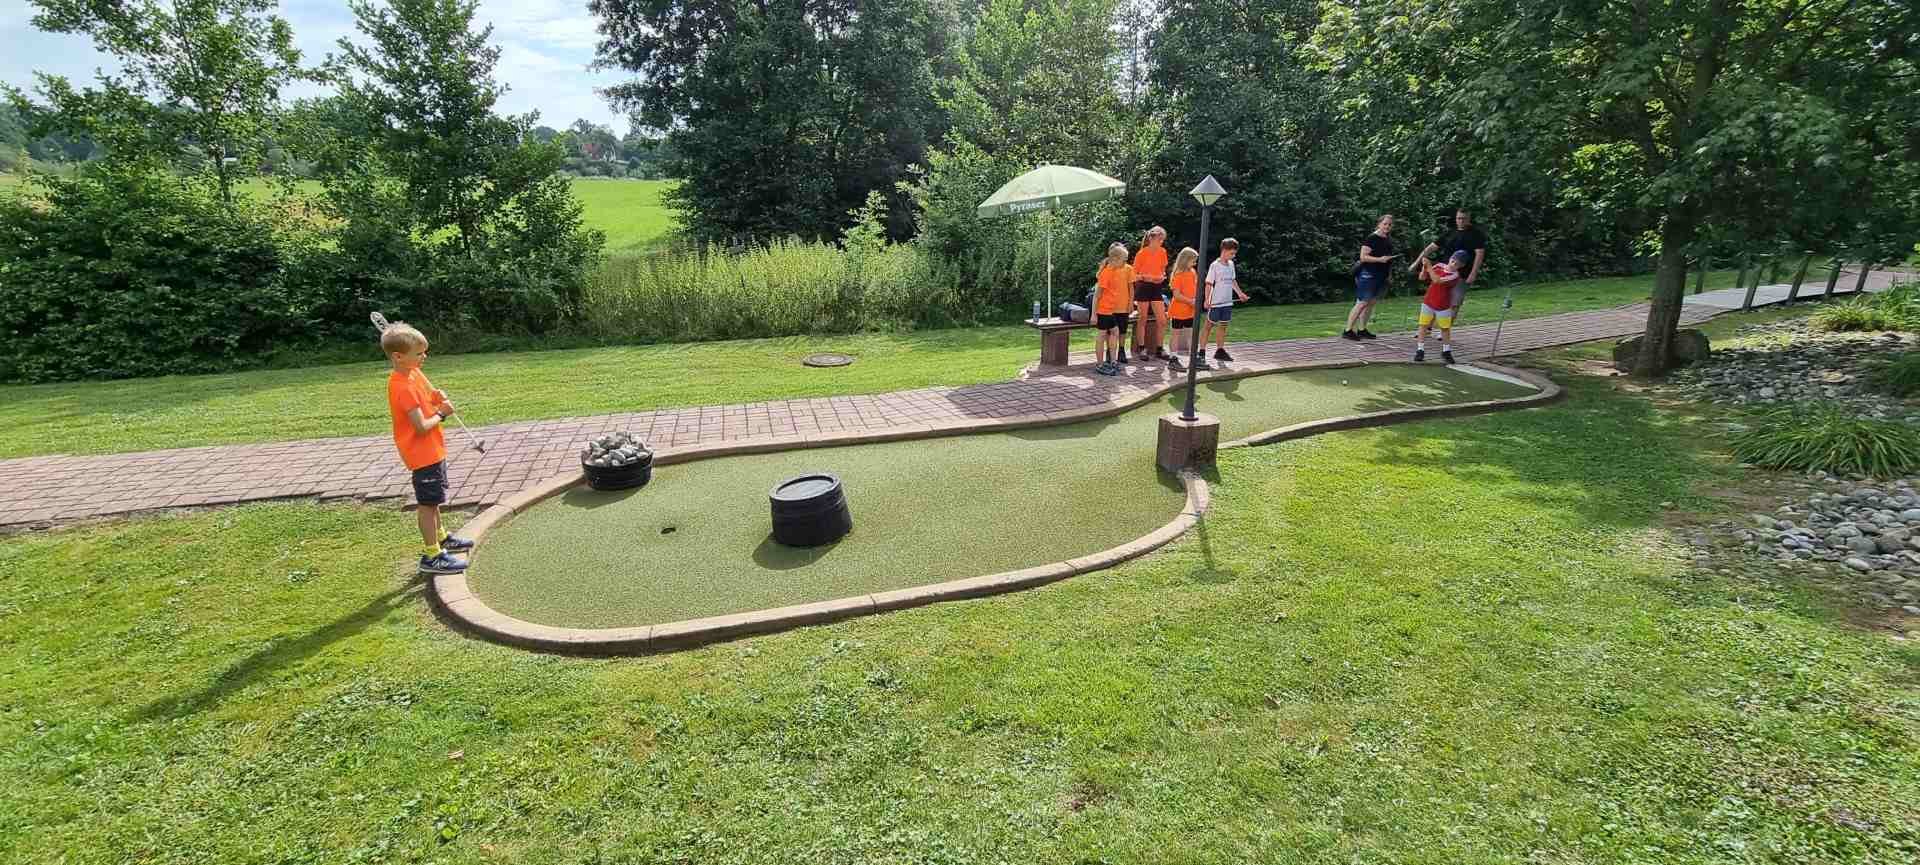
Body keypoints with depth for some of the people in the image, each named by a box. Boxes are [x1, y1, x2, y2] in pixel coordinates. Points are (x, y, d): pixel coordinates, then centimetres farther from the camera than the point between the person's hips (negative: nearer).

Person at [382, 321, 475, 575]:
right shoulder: (404, 387, -25)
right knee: (428, 503, -2)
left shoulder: (414, 373, 3)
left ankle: (440, 538, 40)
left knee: (433, 499, 24)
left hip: (432, 450, 10)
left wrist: (436, 397, -4)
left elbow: (425, 398, 19)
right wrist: (441, 413, -10)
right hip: (423, 454, -10)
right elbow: (422, 426, -27)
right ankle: (431, 556, 5)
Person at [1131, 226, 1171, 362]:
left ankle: (1159, 349, 12)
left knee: (1162, 321, 0)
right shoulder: (1141, 253, -9)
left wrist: (1163, 276, -3)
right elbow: (1134, 274, -5)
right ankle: (1141, 349, 13)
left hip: (1157, 287, 5)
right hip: (1143, 287, -5)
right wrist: (1145, 277, -22)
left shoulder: (1162, 252, 5)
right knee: (1143, 319, 3)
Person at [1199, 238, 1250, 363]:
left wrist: (1240, 293, 21)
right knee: (1209, 326, 1)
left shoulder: (1231, 264, 9)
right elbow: (1209, 284, -13)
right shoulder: (1215, 265, -11)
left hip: (1227, 302, 6)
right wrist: (1207, 300, -22)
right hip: (1215, 302, -6)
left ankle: (1220, 350, 17)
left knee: (1223, 326, 10)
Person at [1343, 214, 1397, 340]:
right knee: (1362, 303, -10)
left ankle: (1362, 330, 16)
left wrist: (1392, 258, 15)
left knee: (1371, 303, 9)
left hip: (1381, 276, 8)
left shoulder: (1389, 241, 15)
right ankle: (1348, 331, -9)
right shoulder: (1371, 239, -11)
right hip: (1368, 275, -8)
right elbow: (1363, 257, -17)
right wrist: (1379, 259, -26)